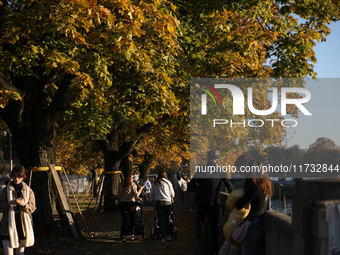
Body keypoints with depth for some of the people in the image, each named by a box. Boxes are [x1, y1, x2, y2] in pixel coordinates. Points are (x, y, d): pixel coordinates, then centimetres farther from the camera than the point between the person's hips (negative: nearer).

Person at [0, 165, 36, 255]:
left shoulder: (28, 191, 5)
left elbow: (32, 209, 3)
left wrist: (23, 204, -16)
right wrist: (10, 203, -17)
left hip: (23, 226, 2)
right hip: (9, 226, -2)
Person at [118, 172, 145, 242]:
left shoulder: (121, 185, 10)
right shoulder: (132, 185, -3)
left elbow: (119, 196, 16)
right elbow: (136, 195, -7)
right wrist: (140, 189, 9)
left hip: (123, 203, 3)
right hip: (131, 204, -3)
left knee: (124, 220, 2)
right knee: (132, 220, 10)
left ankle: (124, 236, -8)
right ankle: (132, 235, 17)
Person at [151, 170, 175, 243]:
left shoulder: (155, 184, 5)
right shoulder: (168, 183, 3)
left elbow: (152, 195, 10)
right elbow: (172, 194, 8)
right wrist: (171, 199, 26)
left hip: (158, 203, 0)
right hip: (167, 202, 0)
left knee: (161, 220, 2)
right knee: (167, 219, 11)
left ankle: (163, 237, 0)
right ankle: (168, 236, 8)